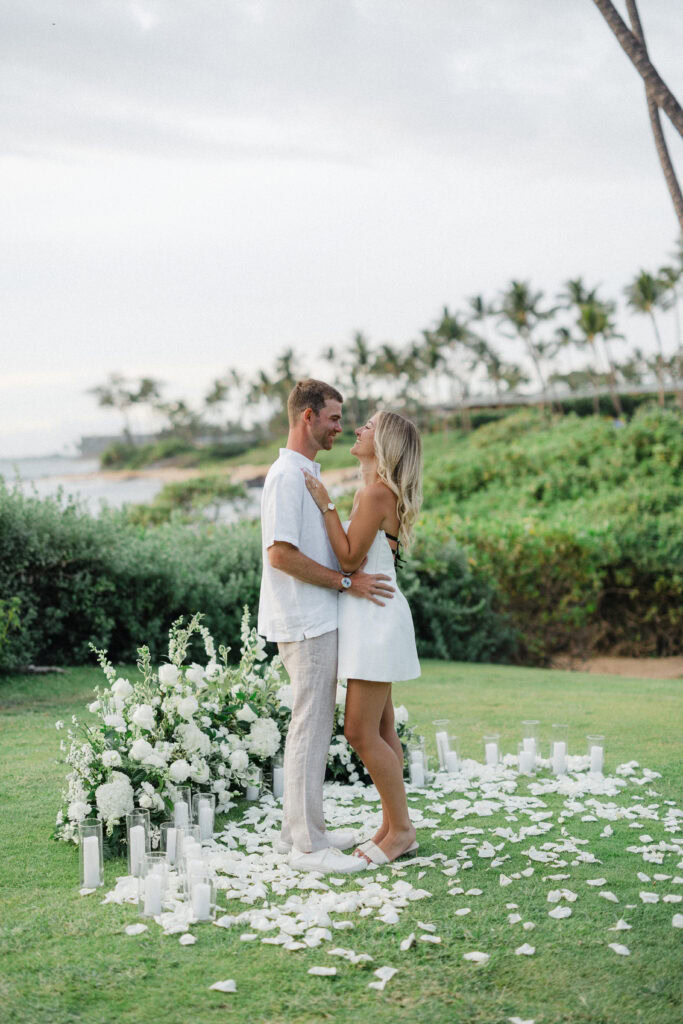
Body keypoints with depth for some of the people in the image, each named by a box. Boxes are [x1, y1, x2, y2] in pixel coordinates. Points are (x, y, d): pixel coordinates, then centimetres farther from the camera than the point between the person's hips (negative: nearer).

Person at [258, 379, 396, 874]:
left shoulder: (309, 474, 18)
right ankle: (308, 844, 1)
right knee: (311, 728, -6)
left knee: (312, 725, 15)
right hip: (305, 622, -10)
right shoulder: (287, 476, -15)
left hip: (319, 619, 10)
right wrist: (346, 582, -19)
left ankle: (299, 830, 23)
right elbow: (281, 554, -22)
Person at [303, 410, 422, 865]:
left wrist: (326, 505, -15)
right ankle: (393, 825, 19)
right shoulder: (379, 491, 14)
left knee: (361, 732, -7)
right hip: (372, 617, 10)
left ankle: (401, 828, 3)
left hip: (376, 618, -10)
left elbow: (350, 557, -17)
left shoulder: (375, 492, -16)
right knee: (381, 730, 12)